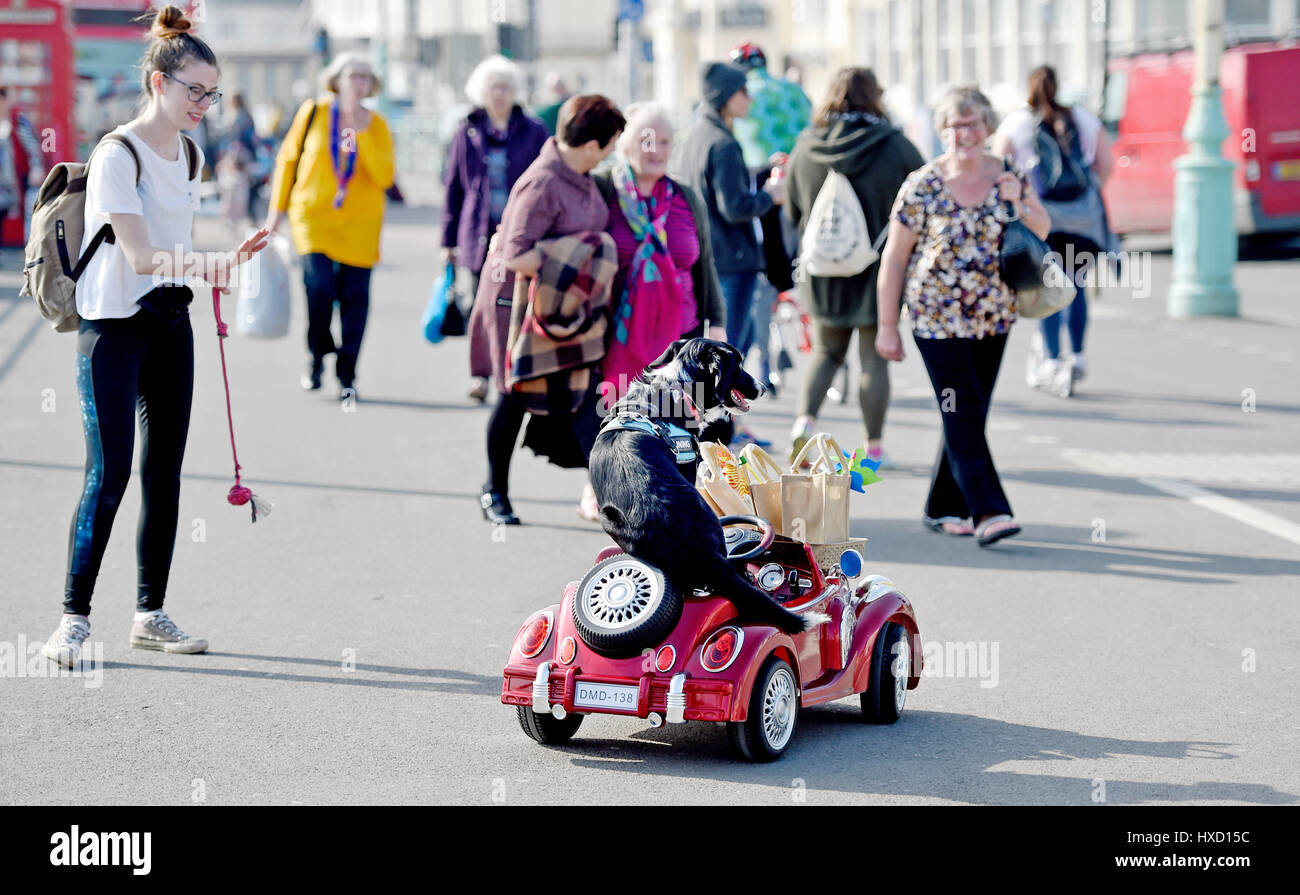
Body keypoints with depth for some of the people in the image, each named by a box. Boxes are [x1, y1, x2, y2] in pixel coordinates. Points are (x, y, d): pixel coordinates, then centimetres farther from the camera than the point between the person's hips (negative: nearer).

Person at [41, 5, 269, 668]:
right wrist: (207, 260, -39)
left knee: (164, 471, 6)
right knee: (109, 472, -11)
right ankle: (73, 618, -3)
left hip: (170, 322, 7)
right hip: (113, 325, -7)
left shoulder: (189, 154, 9)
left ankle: (151, 614, 13)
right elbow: (139, 255, -26)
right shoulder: (116, 157, -16)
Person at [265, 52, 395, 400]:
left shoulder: (376, 125, 2)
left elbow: (385, 176, -9)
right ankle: (318, 355, 9)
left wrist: (362, 135, -18)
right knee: (319, 285, -18)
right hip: (314, 216, -1)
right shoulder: (313, 112, 0)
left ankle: (346, 375, 12)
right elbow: (288, 159, 9)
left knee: (354, 296, -1)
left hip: (359, 223, 1)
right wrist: (277, 208, 9)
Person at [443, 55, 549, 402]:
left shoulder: (533, 133, 6)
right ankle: (482, 374, 5)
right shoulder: (468, 133, 9)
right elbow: (453, 188, 12)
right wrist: (449, 241, 10)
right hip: (477, 236, 1)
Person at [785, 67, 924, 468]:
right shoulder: (896, 147, -11)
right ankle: (874, 447, 11)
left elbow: (793, 212, 6)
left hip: (823, 269, 3)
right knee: (874, 358, 7)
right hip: (880, 269, -2)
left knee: (826, 351, 17)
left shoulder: (805, 148, -4)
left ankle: (805, 418, -4)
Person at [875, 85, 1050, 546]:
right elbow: (894, 258, -3)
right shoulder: (922, 186, -7)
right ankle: (989, 512, -14)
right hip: (937, 318, -4)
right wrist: (886, 326, -4)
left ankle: (943, 508, 22)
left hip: (993, 317, 4)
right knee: (962, 416, -11)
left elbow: (1043, 231, 9)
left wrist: (1018, 203, -13)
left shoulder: (1008, 176, 3)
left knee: (968, 415, 10)